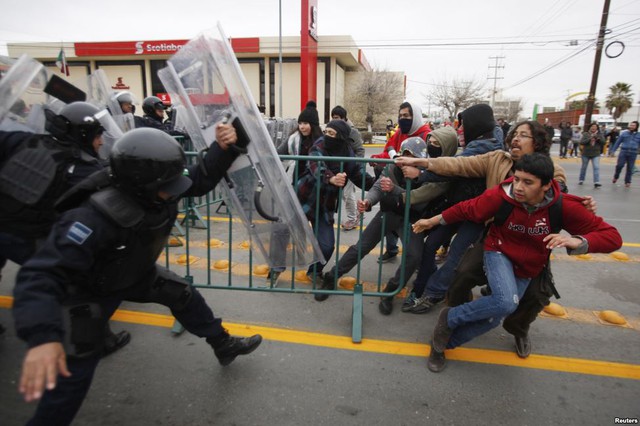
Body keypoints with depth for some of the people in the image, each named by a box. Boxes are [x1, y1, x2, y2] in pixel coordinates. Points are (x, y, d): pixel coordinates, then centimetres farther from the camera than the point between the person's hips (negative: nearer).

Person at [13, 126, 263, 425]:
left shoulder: (154, 191, -23)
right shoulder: (96, 218, -44)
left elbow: (201, 179, -10)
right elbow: (42, 274, -47)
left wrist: (224, 148, -29)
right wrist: (42, 336, -61)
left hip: (135, 273, 7)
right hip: (88, 290, -6)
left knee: (183, 295, 10)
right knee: (76, 369, -6)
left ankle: (224, 346, 33)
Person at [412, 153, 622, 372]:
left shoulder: (564, 206, -22)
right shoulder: (500, 195, -24)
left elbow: (612, 237, -19)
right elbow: (466, 209, -7)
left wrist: (577, 241, -39)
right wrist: (433, 220, 2)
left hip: (526, 270, 3)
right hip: (499, 253, -3)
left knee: (493, 318, -1)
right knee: (506, 302, -32)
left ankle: (442, 343, 18)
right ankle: (450, 317, -7)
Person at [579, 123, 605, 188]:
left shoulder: (600, 135, 3)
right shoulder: (586, 134, -2)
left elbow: (603, 142, -5)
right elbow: (581, 142, -12)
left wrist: (597, 138, -20)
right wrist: (589, 139, -24)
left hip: (596, 154, 0)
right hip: (586, 154, 0)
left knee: (596, 167, -13)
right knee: (584, 167, 14)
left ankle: (596, 182, -17)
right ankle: (581, 180, 31)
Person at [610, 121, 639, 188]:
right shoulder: (624, 133, 4)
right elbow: (618, 142, 7)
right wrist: (613, 151, 3)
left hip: (633, 153, 1)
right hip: (623, 152, -1)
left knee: (630, 168, 5)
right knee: (619, 165, -10)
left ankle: (627, 182, 15)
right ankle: (616, 177, 16)